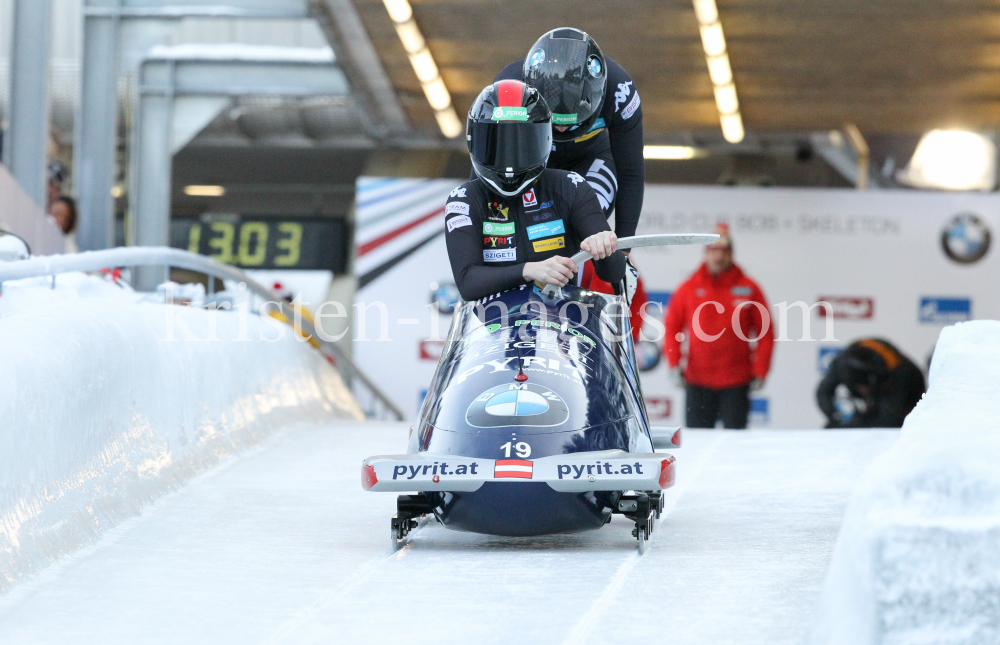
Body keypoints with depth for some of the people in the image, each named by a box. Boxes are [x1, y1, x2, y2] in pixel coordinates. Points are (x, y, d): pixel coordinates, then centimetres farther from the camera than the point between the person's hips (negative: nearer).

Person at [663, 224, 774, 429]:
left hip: (736, 383, -1)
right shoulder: (689, 289, 5)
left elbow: (765, 333, 4)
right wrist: (674, 365, -2)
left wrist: (760, 372, -1)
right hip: (697, 383, 1)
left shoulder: (748, 289, 2)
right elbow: (671, 328, 8)